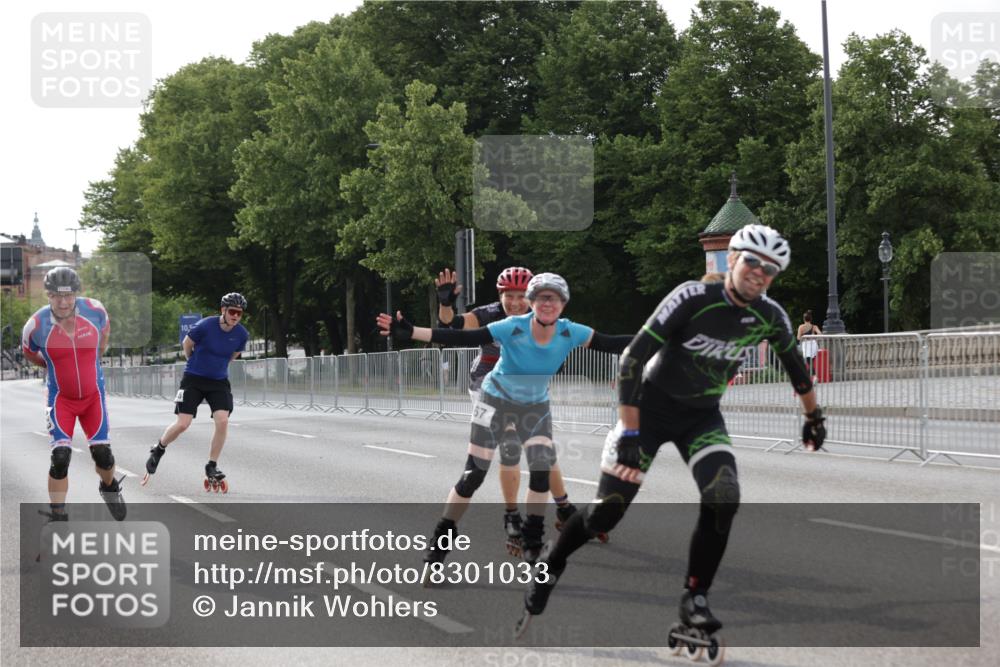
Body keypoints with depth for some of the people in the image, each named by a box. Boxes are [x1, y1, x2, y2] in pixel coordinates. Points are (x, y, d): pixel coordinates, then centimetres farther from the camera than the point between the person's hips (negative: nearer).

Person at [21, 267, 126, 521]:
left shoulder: (94, 309, -15)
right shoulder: (36, 325, -20)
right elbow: (29, 352, 4)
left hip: (93, 395, 2)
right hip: (60, 398, -2)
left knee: (102, 453, 1)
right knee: (60, 457, -11)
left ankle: (110, 487, 35)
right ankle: (57, 518, 3)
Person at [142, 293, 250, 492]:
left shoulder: (242, 335, -8)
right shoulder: (205, 326, -20)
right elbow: (187, 345, 0)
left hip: (219, 382, 3)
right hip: (193, 379, -3)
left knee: (222, 421, -15)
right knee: (182, 424, -9)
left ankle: (212, 467, 1)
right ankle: (158, 450, 21)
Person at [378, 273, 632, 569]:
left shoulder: (570, 333, -20)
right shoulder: (513, 328, -29)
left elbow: (610, 344, -15)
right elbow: (462, 338, -32)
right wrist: (409, 332, -40)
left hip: (536, 406, 3)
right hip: (497, 401, -3)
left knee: (542, 469, -12)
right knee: (473, 474, -5)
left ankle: (532, 543, 5)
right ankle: (440, 541, 9)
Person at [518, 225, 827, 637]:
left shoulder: (770, 317, -9)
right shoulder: (693, 298, -25)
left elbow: (795, 365, 13)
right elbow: (633, 358, -25)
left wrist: (813, 415, 24)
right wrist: (629, 431, -28)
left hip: (702, 417, 4)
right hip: (651, 407, -4)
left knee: (723, 497, -22)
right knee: (607, 511, -5)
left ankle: (695, 599, -7)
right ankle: (550, 563, 24)